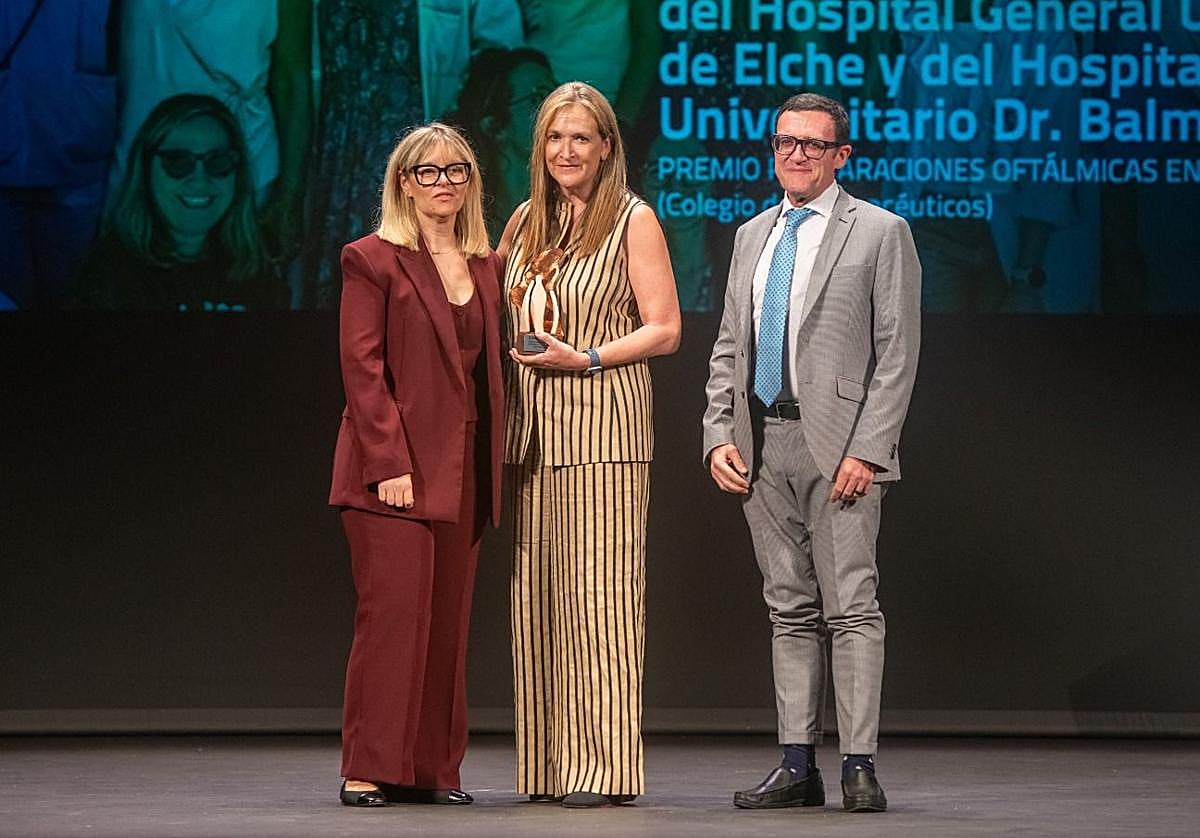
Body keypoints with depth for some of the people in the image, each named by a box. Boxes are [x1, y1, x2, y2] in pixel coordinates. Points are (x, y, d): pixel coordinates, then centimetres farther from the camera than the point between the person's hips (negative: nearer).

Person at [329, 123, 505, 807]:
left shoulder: (487, 267, 15)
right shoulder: (375, 260, -2)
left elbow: (493, 369, 16)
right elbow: (362, 368, -8)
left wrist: (493, 460, 6)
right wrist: (390, 463, -16)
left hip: (465, 470, 6)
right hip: (395, 469, -6)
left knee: (449, 622, 5)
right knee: (394, 615, -9)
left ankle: (435, 770, 10)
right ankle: (369, 770, -4)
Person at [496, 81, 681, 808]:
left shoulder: (634, 221, -1)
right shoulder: (527, 221, 15)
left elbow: (665, 329, -4)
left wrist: (586, 358, -15)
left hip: (604, 427, -6)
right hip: (532, 428, 6)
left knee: (598, 588, -9)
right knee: (537, 592, 3)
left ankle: (604, 768, -7)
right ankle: (546, 767, 7)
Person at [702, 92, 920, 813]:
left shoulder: (881, 233, 0)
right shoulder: (752, 237, 18)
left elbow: (897, 354, -5)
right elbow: (728, 349, 19)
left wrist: (867, 451, -13)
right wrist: (720, 436, 5)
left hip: (840, 446, -6)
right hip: (761, 443, 6)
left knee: (852, 607, -7)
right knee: (791, 609, 7)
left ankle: (860, 766, -6)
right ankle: (798, 766, 9)